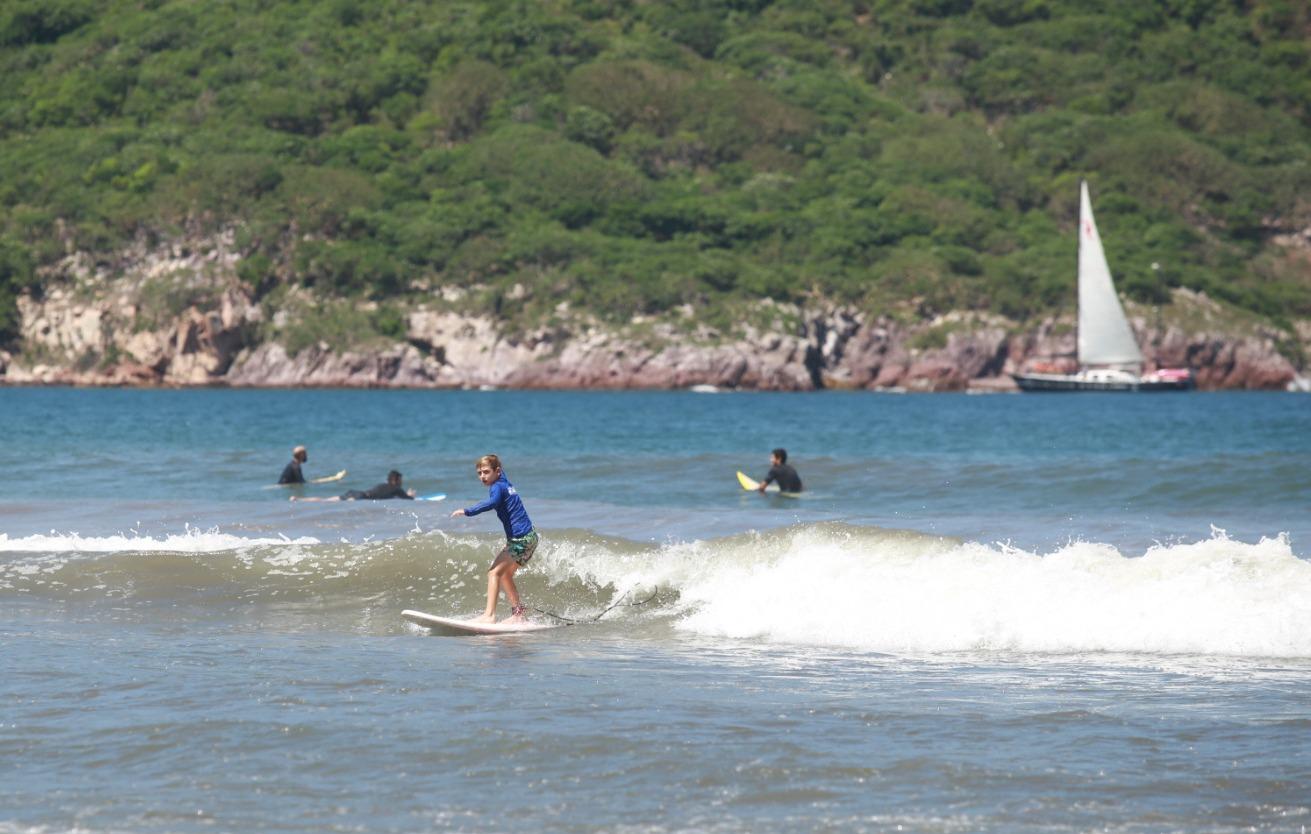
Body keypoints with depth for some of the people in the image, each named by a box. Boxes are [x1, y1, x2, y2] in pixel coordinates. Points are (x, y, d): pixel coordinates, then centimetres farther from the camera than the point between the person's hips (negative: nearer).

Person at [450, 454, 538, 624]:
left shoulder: (497, 487, -12)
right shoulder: (505, 484, 16)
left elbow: (492, 503, -32)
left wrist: (467, 511, -36)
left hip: (521, 539, -10)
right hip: (529, 538, 10)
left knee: (495, 572, -15)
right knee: (505, 574, 20)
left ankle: (489, 615, -24)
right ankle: (518, 614, 22)